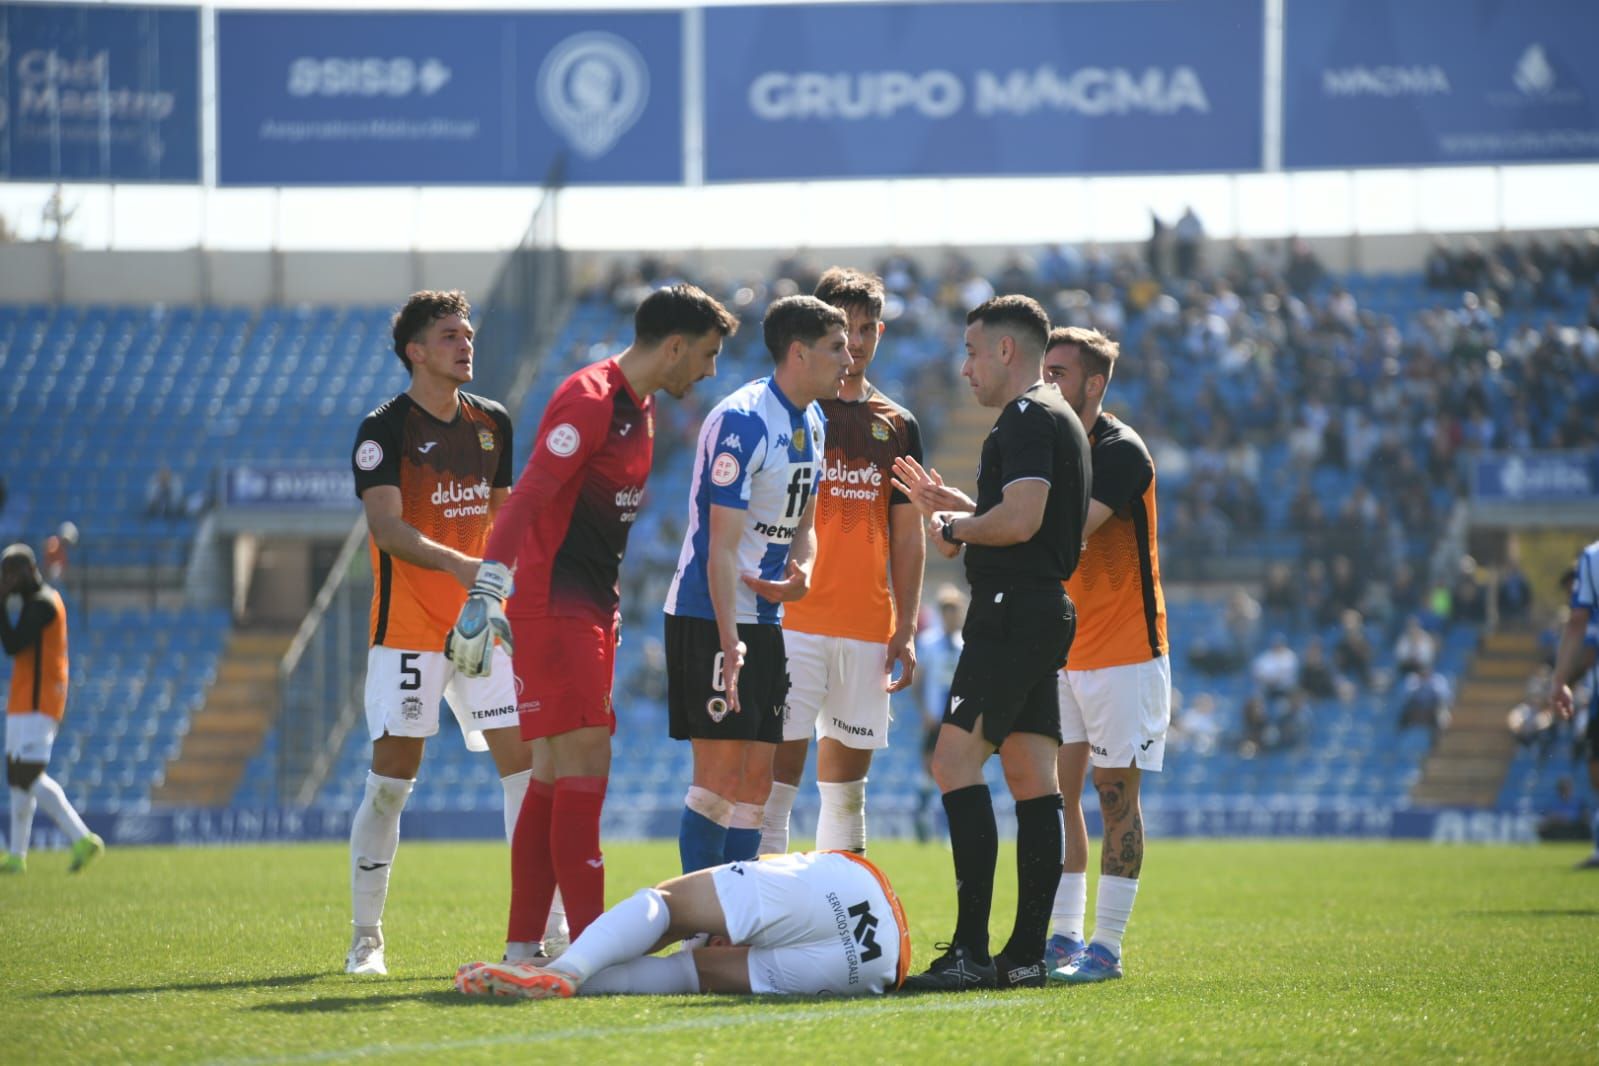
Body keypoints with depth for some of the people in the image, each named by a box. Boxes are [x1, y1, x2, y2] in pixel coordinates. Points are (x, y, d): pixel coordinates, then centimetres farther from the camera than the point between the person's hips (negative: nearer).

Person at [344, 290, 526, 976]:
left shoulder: (492, 423, 11)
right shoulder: (384, 429, -7)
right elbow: (387, 527, -18)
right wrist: (457, 563, -32)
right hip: (408, 629, -5)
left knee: (522, 760, -5)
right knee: (391, 777, -5)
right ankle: (366, 937, 6)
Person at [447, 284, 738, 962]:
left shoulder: (639, 407, 15)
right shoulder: (590, 400, -15)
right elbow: (528, 497, -23)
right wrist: (487, 590, -31)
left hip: (592, 609, 10)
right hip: (551, 607, -10)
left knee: (555, 775, 9)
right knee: (584, 767, -12)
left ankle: (525, 946, 12)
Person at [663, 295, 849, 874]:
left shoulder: (810, 423, 11)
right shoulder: (741, 421, -17)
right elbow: (721, 542, -20)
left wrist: (800, 571, -3)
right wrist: (728, 641, -25)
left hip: (764, 617, 9)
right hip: (711, 615, -9)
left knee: (755, 777, 7)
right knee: (721, 769, -9)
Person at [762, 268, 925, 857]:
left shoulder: (898, 425, 13)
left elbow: (907, 537, 15)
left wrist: (906, 627, 9)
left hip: (869, 627, 4)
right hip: (796, 619, -4)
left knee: (847, 781, 9)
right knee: (781, 765, -11)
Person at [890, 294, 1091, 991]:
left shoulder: (1028, 418, -11)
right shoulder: (1058, 418, 22)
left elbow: (1020, 519, -23)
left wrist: (955, 529, -6)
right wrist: (949, 503, 23)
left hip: (1011, 613, -11)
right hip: (1044, 613, 11)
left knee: (956, 762, -14)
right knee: (1032, 781, 7)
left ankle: (971, 952, -21)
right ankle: (1027, 953, 5)